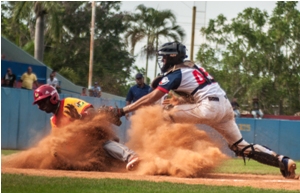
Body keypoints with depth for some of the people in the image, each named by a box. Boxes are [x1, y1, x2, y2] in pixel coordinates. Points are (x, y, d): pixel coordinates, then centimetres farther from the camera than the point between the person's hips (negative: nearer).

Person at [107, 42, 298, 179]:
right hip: (226, 106, 9)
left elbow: (151, 98, -5)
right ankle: (282, 161, 1)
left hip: (209, 108, -9)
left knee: (167, 114, -2)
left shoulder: (175, 73, -1)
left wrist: (123, 110, -5)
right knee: (241, 145, 12)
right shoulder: (192, 66, 22)